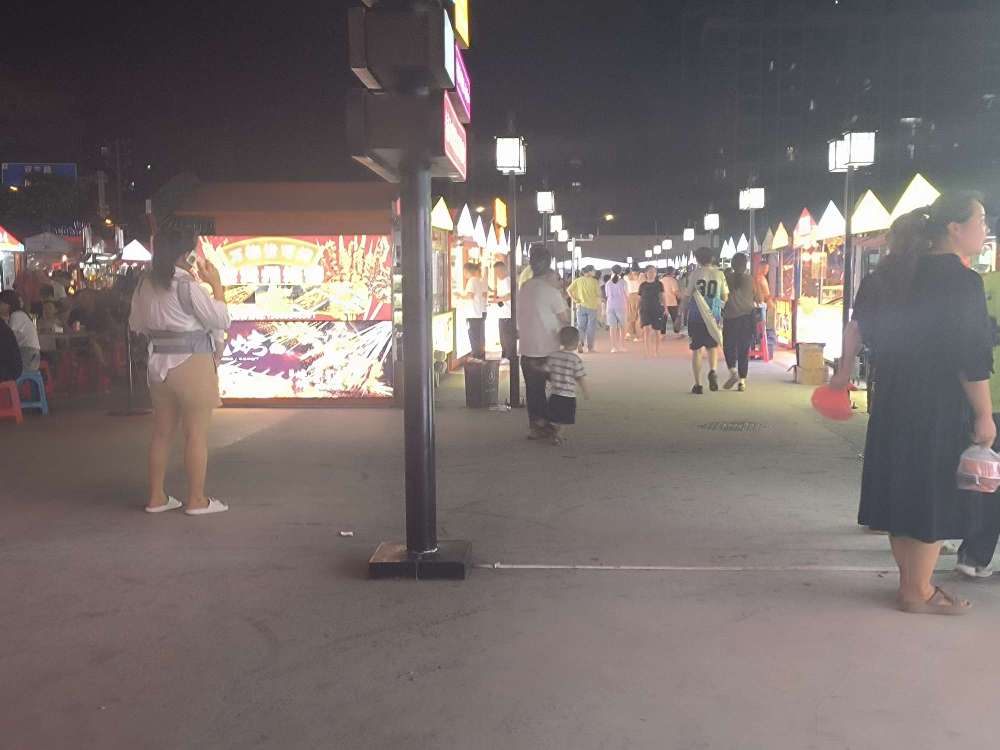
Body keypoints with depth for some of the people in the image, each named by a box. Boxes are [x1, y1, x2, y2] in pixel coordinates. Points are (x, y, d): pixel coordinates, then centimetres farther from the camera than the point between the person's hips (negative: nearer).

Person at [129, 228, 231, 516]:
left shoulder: (145, 286, 5)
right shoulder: (187, 286, -15)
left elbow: (136, 324, 17)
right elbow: (221, 320, -11)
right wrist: (216, 284, -3)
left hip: (159, 362, 7)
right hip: (191, 362, -7)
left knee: (162, 432, 14)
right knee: (197, 433, 2)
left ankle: (156, 497, 21)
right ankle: (196, 500, 8)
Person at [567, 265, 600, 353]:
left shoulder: (578, 280, 2)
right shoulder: (594, 281, -6)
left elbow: (569, 290, -6)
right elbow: (598, 294, -5)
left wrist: (574, 299, -1)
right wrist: (599, 304, 10)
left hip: (581, 306, 2)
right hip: (592, 306, -2)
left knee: (581, 327, 10)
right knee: (591, 327, 7)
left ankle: (580, 343, -10)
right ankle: (590, 347, 9)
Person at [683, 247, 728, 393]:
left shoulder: (694, 274, -5)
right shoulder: (720, 274, 1)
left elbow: (686, 295, -6)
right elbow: (725, 298, 6)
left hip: (696, 315, -2)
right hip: (713, 315, 2)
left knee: (697, 349, 6)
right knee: (712, 346, 21)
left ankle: (698, 385, 4)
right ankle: (712, 371, -5)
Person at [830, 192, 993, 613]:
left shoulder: (899, 270, 8)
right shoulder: (961, 281, -16)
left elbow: (859, 323, 12)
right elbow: (971, 358, -18)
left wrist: (845, 371, 21)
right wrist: (985, 416, -13)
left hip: (894, 401, 8)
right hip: (939, 408, -8)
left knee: (904, 488, 14)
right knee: (935, 495, 4)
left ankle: (911, 582, 27)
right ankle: (918, 593, 14)